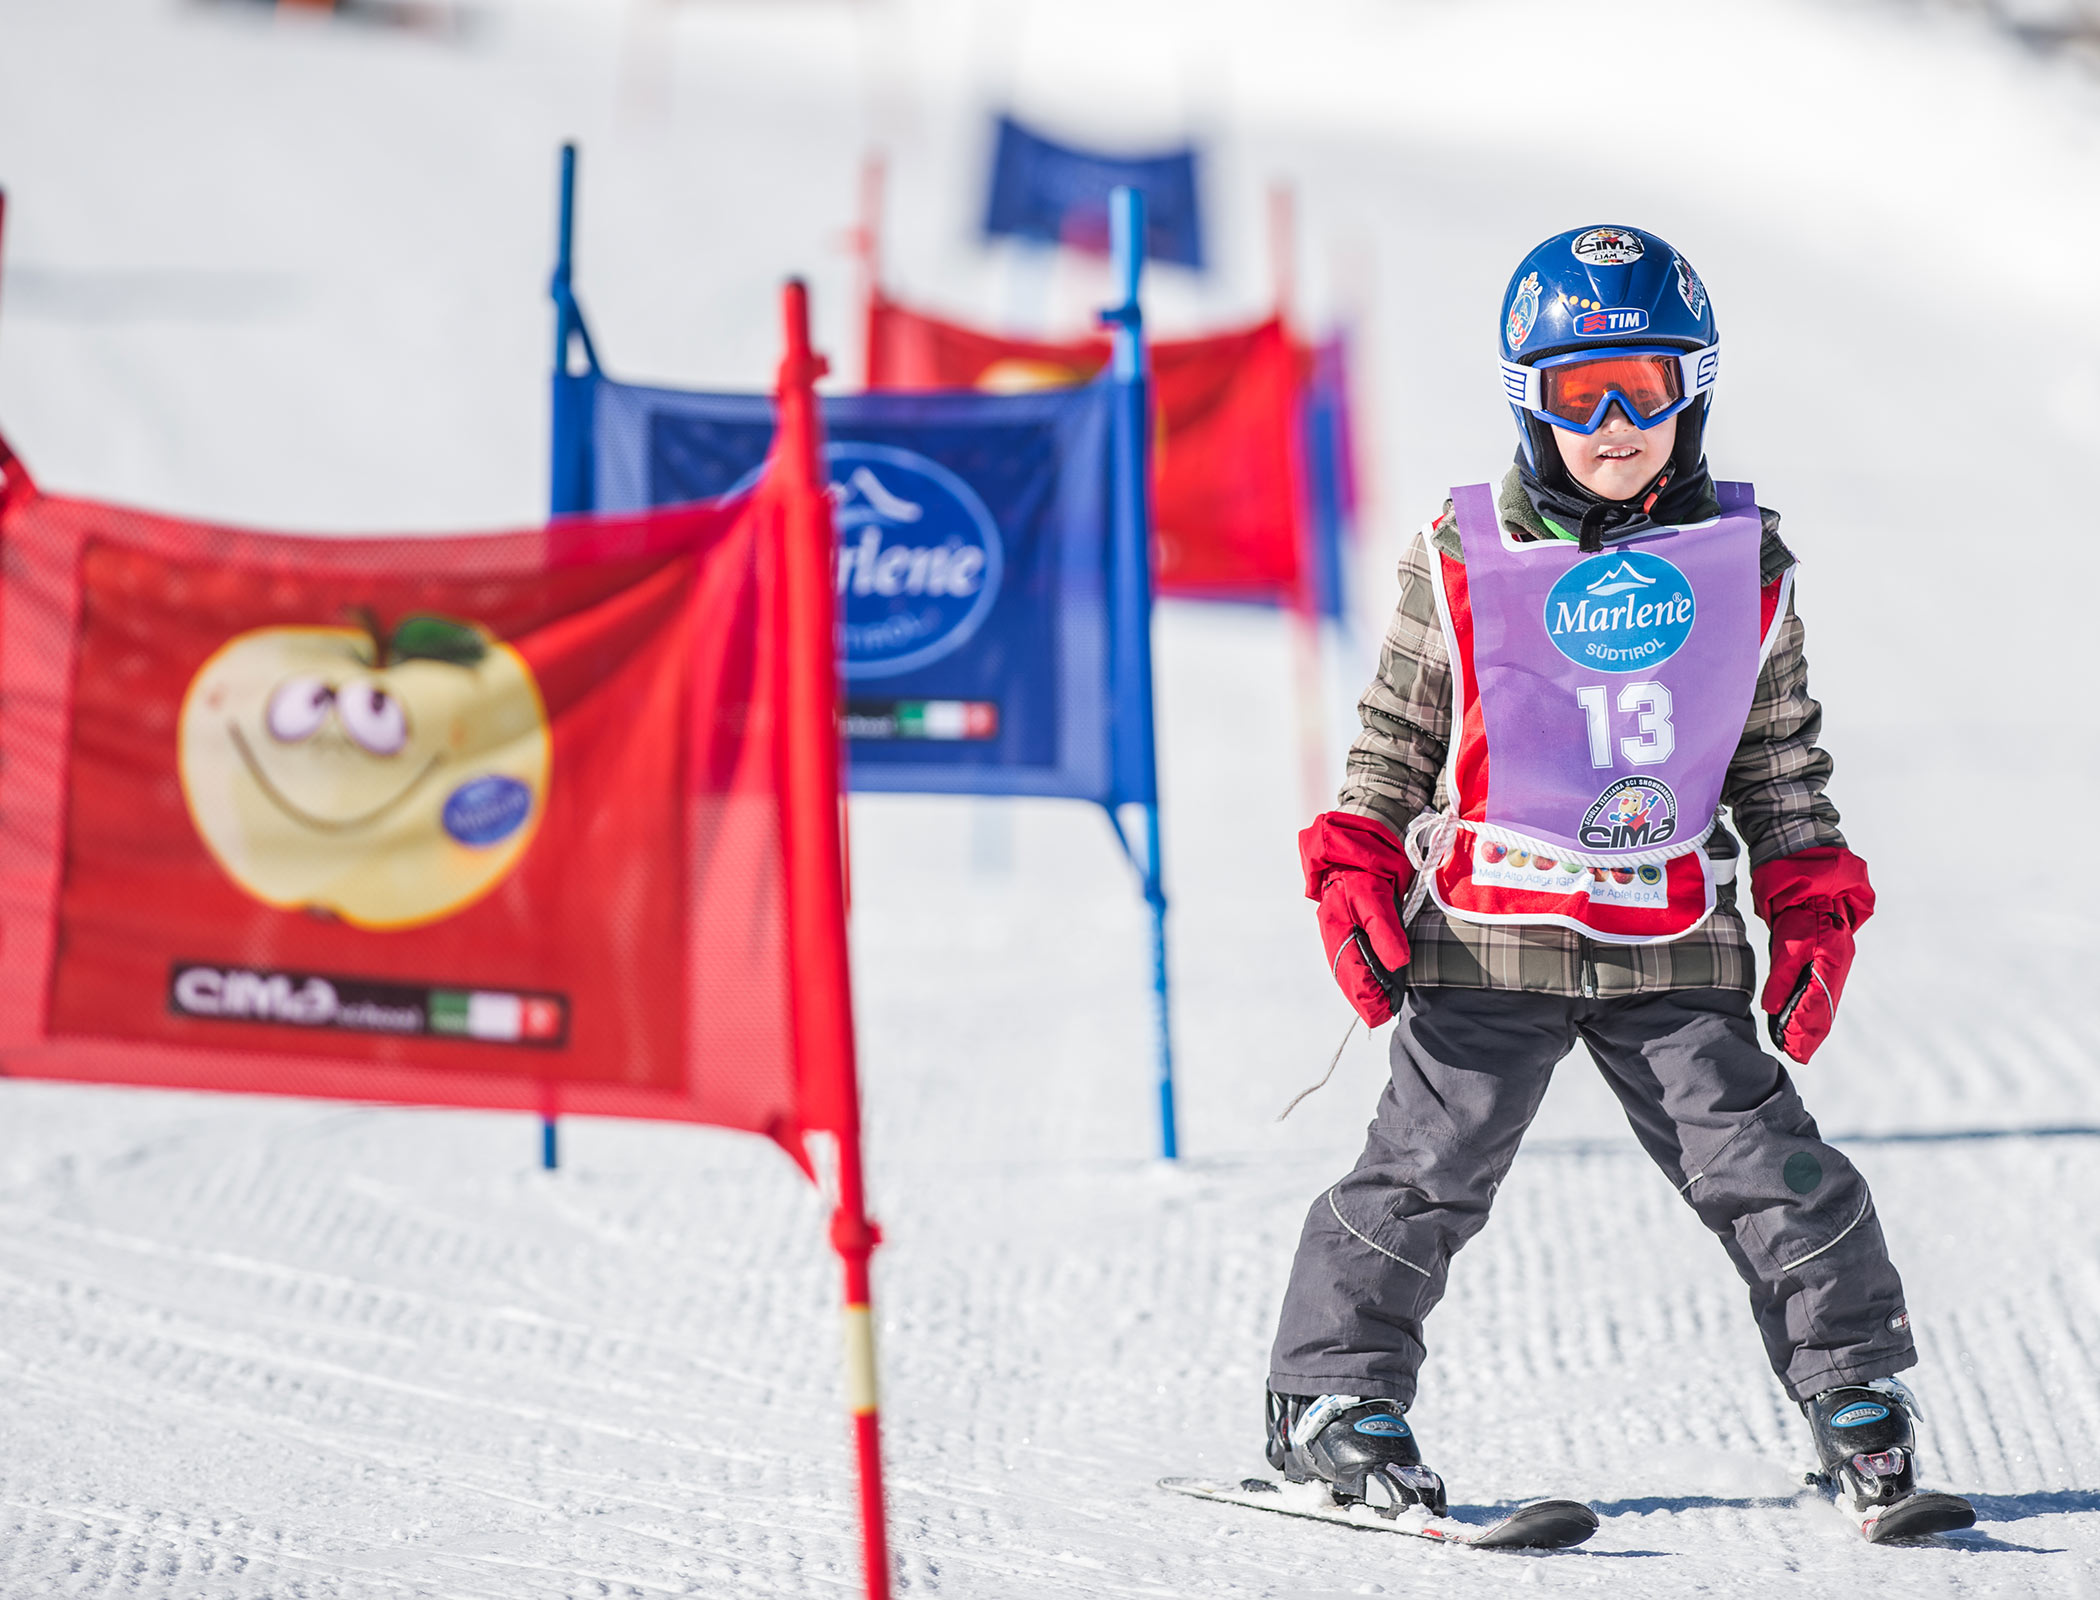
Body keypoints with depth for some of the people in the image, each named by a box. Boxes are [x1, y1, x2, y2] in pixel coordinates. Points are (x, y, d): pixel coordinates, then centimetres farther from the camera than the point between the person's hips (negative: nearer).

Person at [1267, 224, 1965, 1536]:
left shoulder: (1745, 565, 5)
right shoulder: (1463, 562, -1)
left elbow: (1784, 757, 13)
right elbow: (1395, 738, 7)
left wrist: (1813, 907, 6)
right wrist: (1356, 872, -3)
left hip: (1674, 953, 2)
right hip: (1489, 944, -1)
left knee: (1769, 1169, -1)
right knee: (1427, 1172, -1)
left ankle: (1857, 1391, 13)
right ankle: (1335, 1396, 11)